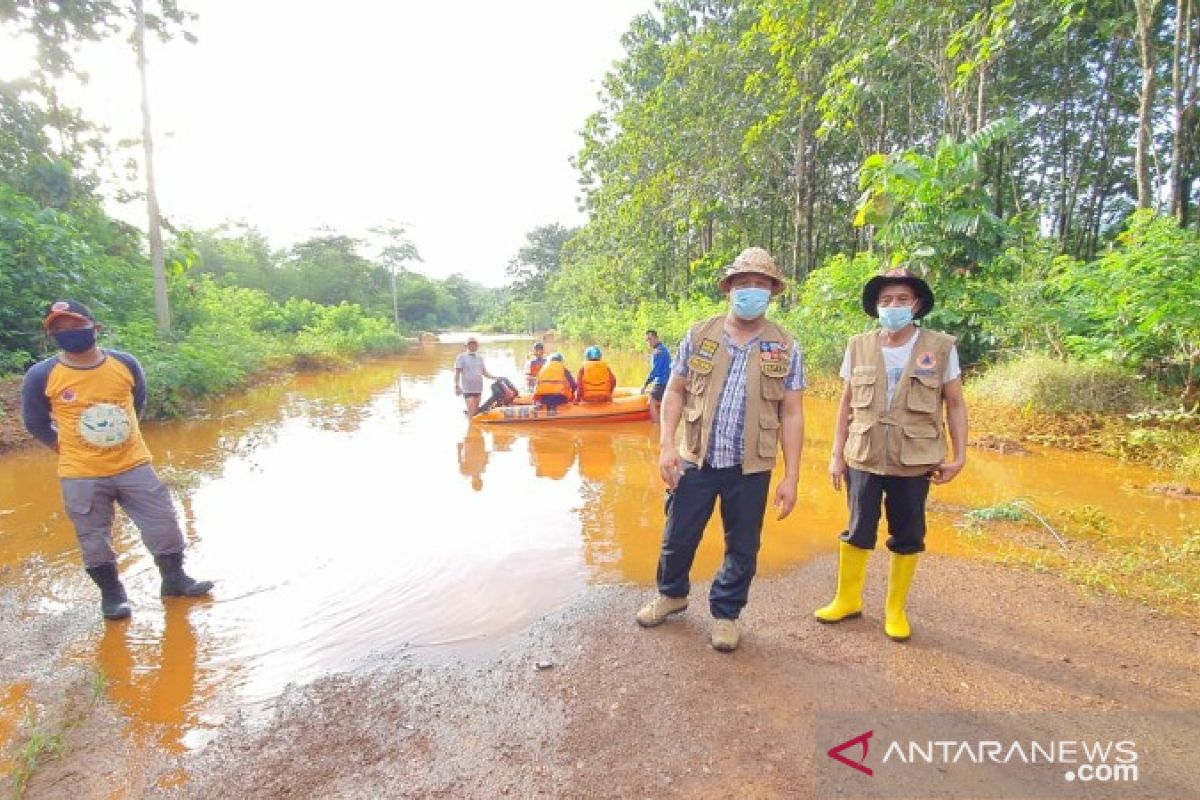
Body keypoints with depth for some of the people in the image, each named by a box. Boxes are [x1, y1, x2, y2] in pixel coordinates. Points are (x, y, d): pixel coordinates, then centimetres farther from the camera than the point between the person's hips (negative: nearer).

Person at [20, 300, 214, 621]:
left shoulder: (125, 363, -4)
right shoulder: (41, 375, -10)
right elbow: (34, 422, 4)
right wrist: (71, 450, 3)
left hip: (133, 464, 2)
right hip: (81, 475, -1)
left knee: (163, 523, 6)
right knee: (94, 540, 10)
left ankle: (175, 579, 24)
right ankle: (111, 593, 29)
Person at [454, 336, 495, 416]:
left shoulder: (480, 358, 14)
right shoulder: (462, 357, -1)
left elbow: (484, 373, 15)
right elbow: (457, 372, -5)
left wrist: (495, 377, 0)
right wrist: (457, 386, -14)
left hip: (478, 389, 6)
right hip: (467, 389, -6)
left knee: (476, 411, 11)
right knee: (471, 411, -14)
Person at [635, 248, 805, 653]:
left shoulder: (786, 348, -1)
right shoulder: (699, 335, 0)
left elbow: (791, 415, 0)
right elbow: (675, 392, 3)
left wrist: (791, 476, -3)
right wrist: (667, 445, -7)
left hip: (751, 468, 0)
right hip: (696, 460, 1)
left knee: (742, 548, 13)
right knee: (678, 537, 13)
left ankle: (725, 612, 37)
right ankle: (672, 593, 42)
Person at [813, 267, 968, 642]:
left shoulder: (941, 347, -4)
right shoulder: (859, 347, 0)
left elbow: (955, 404, 1)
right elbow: (846, 403, 4)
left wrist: (959, 456, -3)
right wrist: (837, 454, 2)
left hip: (915, 462, -1)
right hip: (863, 458, 1)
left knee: (908, 537, 11)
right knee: (858, 531, 11)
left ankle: (895, 608, 30)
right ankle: (847, 599, 30)